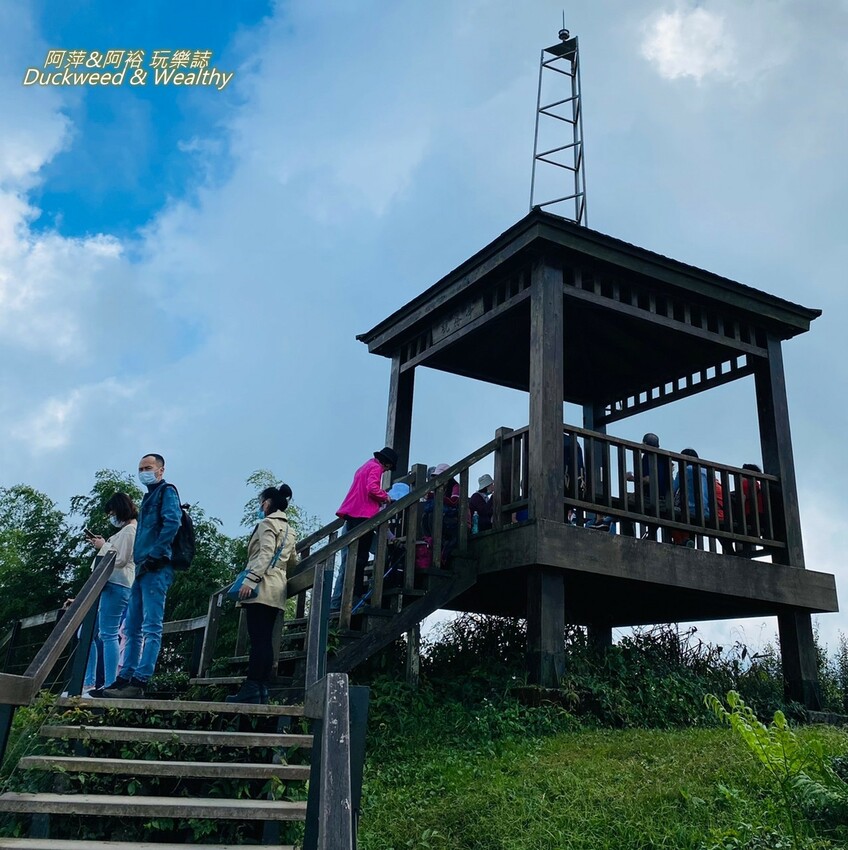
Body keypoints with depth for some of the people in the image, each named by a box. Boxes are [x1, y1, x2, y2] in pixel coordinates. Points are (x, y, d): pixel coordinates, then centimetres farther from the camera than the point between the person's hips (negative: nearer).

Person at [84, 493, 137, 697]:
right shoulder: (126, 531, 24)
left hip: (116, 586, -11)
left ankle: (109, 686, -13)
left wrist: (103, 546, -4)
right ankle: (89, 684, 11)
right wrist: (102, 545, 16)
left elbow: (120, 560, -16)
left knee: (108, 634, -12)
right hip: (110, 585, 11)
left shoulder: (130, 530, -8)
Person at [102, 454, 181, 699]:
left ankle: (138, 682, -16)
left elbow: (172, 523, -18)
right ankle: (125, 678, 13)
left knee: (151, 627, -12)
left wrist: (154, 556, -18)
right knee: (132, 627, 9)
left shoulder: (167, 492, -1)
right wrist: (140, 561, 15)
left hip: (156, 568, -10)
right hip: (143, 568, 10)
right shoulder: (149, 497, 26)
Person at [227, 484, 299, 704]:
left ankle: (251, 690, -16)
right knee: (265, 640, 6)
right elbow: (292, 562, 29)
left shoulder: (267, 523, -3)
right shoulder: (289, 530, 23)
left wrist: (250, 580, -23)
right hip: (276, 590, 9)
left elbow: (265, 554, -17)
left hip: (262, 588, -9)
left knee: (258, 639, -13)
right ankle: (262, 690, 4)